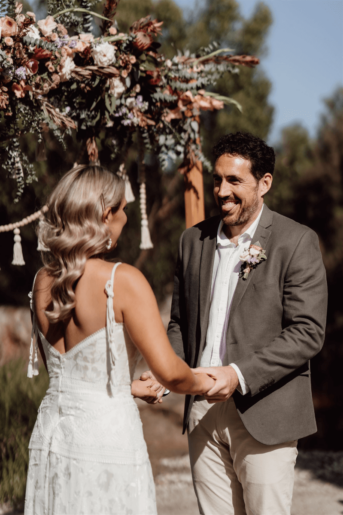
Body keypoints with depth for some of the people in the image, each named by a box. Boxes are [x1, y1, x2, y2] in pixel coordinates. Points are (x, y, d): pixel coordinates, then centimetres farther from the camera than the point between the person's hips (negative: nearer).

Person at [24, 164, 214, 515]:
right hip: (106, 438, -6)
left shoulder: (43, 282, 5)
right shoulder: (123, 281, -15)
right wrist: (204, 383, 3)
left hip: (50, 435, 7)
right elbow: (168, 371, -19)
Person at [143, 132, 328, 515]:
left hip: (264, 414, -4)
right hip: (202, 411, 5)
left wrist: (238, 375, -22)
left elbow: (307, 333, -12)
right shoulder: (193, 240, 10)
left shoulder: (297, 243, -6)